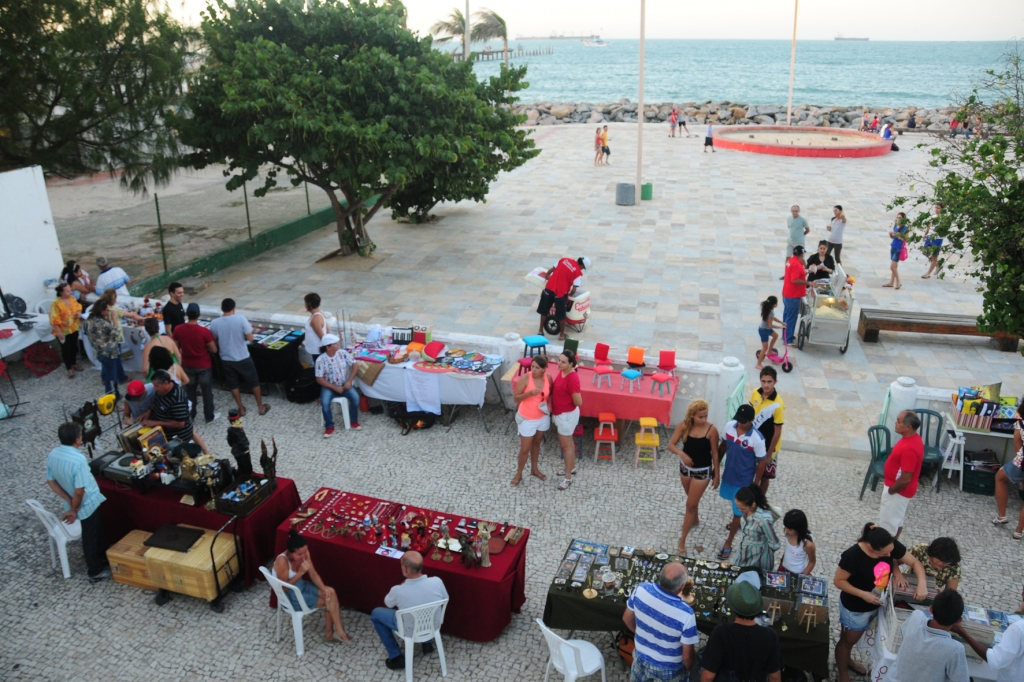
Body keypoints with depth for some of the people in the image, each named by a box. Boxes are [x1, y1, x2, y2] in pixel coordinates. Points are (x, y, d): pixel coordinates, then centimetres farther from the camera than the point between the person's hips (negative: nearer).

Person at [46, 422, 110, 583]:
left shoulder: (52, 455, -9)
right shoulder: (78, 460, -34)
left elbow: (51, 481, 0)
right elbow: (79, 491, -29)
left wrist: (69, 502, 1)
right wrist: (74, 510, -13)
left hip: (74, 503, 7)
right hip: (88, 504, -7)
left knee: (96, 533, 27)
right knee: (91, 537, 12)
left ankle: (101, 558, 46)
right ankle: (96, 572, 28)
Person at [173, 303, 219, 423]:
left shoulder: (178, 329, -13)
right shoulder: (205, 331, -24)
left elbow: (176, 348, 1)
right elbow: (214, 350, -14)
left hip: (187, 365, 3)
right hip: (204, 366, -3)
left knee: (190, 391, 20)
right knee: (207, 391, 13)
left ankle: (190, 415, 33)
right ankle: (209, 417, 24)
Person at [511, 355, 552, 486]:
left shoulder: (548, 378, -10)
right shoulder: (525, 378, -23)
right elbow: (516, 398, -17)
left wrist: (548, 404, -8)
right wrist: (530, 393, -32)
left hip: (543, 417, 4)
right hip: (527, 419, -4)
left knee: (537, 443, 24)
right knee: (525, 449, 7)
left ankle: (534, 468, 45)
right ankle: (519, 473, 29)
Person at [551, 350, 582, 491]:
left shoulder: (572, 378, -30)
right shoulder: (561, 372, -3)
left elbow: (578, 402, -27)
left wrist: (568, 404, -7)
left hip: (567, 415, -9)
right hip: (560, 413, 9)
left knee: (566, 445, 4)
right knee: (568, 442, 24)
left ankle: (568, 478, 17)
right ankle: (571, 467, 43)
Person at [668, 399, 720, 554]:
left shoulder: (711, 430, -21)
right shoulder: (683, 425, -15)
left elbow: (715, 453, -11)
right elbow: (671, 445, -12)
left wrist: (717, 475, -5)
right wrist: (682, 454, -33)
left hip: (702, 471, -4)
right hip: (685, 467, 4)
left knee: (690, 505, 1)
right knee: (692, 500, 27)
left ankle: (682, 540, 12)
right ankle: (695, 519, 57)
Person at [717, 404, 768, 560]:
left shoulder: (757, 439, -28)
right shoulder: (729, 426, -14)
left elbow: (762, 462, -15)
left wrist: (756, 484, -8)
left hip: (744, 480, -5)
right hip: (728, 473, 5)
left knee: (738, 512, 7)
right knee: (733, 500, 30)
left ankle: (728, 543, 22)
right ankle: (737, 521, 59)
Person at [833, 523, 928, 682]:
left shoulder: (891, 546, -22)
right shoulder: (853, 556, -37)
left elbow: (915, 562, -9)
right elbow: (838, 581, -24)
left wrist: (921, 584, -25)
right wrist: (862, 594, -31)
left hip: (876, 604, 5)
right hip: (855, 607, -5)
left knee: (853, 637, 31)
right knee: (847, 640, 19)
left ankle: (847, 660, 57)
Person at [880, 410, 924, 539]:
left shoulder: (909, 448, -33)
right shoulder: (912, 437, -2)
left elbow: (905, 479, -29)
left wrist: (890, 490, -14)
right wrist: (891, 488, 16)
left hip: (899, 491, -9)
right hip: (898, 488, 10)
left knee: (889, 523, 7)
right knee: (895, 521, 24)